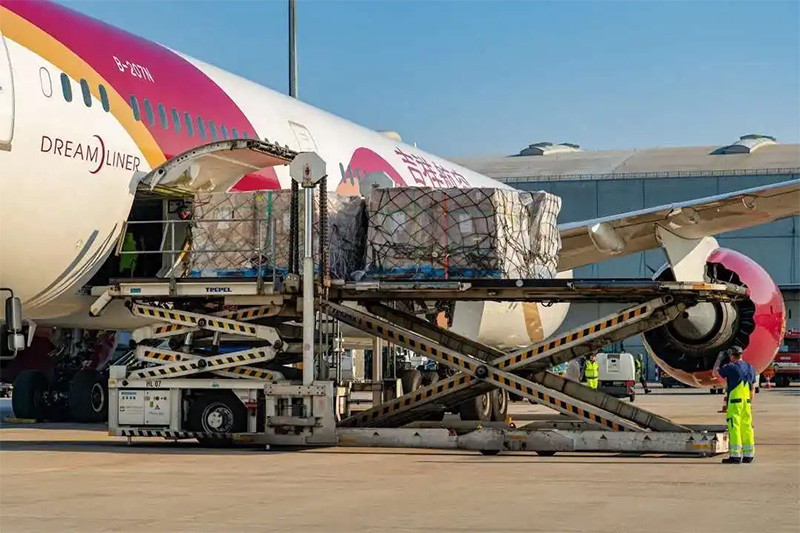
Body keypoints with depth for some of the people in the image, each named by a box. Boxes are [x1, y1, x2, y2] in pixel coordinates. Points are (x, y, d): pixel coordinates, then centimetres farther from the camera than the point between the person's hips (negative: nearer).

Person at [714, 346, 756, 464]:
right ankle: (749, 455, 11)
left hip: (734, 401, -7)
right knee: (747, 428, 9)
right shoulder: (750, 368, 10)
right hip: (746, 401, 7)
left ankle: (736, 455, -10)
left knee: (734, 428, -6)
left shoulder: (731, 367, -10)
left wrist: (719, 358, 21)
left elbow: (716, 371, 7)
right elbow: (753, 388, 15)